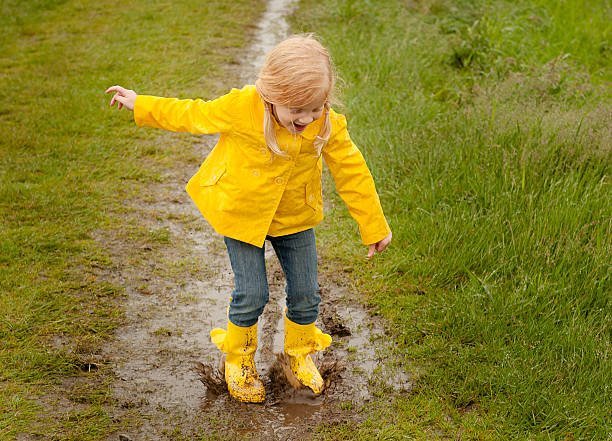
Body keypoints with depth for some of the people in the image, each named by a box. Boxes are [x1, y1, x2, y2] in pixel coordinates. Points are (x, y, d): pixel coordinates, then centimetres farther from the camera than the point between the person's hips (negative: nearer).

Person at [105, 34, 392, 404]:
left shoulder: (328, 124, -22)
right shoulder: (240, 109, -28)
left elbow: (352, 172, -10)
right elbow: (193, 115, -10)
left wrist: (374, 227, -2)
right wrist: (140, 105, 1)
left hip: (295, 218, 3)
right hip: (242, 215, -2)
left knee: (306, 293, 7)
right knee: (251, 295, -2)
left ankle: (300, 354, 35)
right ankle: (239, 360, 26)